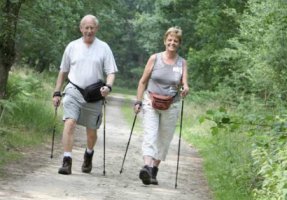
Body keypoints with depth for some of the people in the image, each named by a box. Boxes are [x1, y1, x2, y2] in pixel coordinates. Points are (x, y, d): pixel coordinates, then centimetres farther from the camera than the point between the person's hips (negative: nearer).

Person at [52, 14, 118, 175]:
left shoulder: (103, 48, 3)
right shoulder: (72, 46, 7)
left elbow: (111, 72, -1)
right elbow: (63, 72, 15)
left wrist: (108, 87, -21)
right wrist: (57, 93, 11)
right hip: (74, 91, 0)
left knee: (91, 131, 11)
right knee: (70, 123, -19)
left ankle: (89, 155, 40)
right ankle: (67, 162, -21)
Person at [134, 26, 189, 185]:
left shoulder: (182, 63, 5)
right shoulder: (155, 59, 1)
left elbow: (184, 84, 0)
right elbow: (143, 81, 5)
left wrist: (185, 89, -24)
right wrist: (138, 101, 1)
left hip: (171, 106, 2)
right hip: (151, 103, -2)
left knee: (164, 139, 6)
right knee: (150, 135, -17)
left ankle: (154, 170, 16)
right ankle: (147, 167, -31)